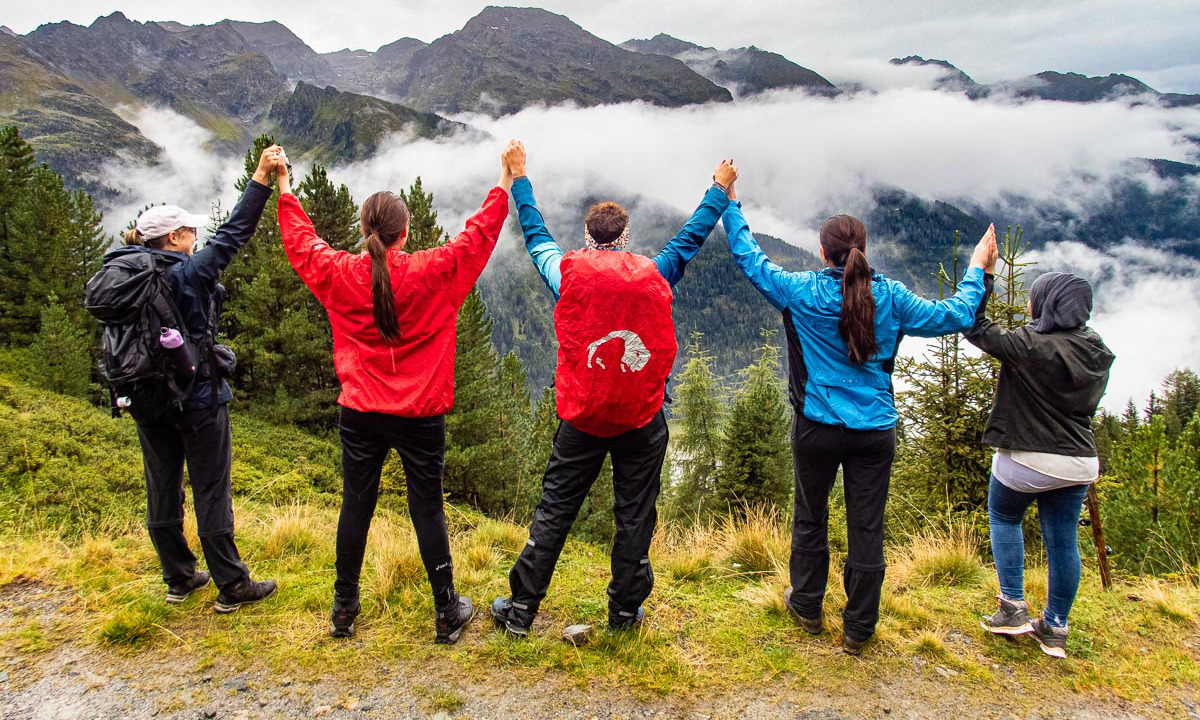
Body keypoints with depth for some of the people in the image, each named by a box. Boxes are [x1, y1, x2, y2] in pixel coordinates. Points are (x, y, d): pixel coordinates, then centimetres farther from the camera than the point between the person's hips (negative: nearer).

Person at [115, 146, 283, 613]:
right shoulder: (191, 273, -15)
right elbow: (234, 232, -12)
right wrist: (262, 175, -10)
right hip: (198, 400, -6)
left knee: (162, 490, 15)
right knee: (211, 492, 2)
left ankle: (178, 578, 29)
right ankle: (231, 587, 11)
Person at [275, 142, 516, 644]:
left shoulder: (338, 275, -4)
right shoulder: (434, 273, -12)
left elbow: (299, 240, 14)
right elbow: (479, 234, -1)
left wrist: (284, 187, 29)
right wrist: (506, 179, 9)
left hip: (360, 414, 2)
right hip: (420, 415, -2)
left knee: (356, 505, 14)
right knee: (427, 508, 7)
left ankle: (344, 608, 28)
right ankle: (447, 613, 18)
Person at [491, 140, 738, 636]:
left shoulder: (569, 272, -3)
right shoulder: (654, 274, -1)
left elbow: (535, 234, 14)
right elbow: (691, 237, 14)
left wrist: (518, 178, 28)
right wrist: (720, 189, 29)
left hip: (582, 418, 0)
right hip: (643, 418, 0)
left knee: (554, 511, 9)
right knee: (635, 515, 11)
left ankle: (521, 609, 18)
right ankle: (625, 610, 24)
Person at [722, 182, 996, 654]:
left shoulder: (802, 292, -8)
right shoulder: (890, 296, -3)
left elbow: (748, 257, 3)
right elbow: (954, 316, 7)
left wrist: (731, 203, 14)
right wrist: (977, 267, 22)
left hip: (817, 429, -1)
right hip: (875, 431, 1)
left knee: (810, 518, 17)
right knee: (867, 529, 9)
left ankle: (807, 607, 34)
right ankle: (858, 629, 20)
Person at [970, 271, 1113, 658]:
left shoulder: (1030, 346, -21)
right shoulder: (1097, 350, 2)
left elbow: (976, 328, -17)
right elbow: (1088, 404, 13)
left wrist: (982, 274, -13)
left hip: (1026, 459, -5)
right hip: (1078, 462, 6)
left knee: (1003, 519, 19)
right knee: (1063, 540, 12)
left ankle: (1014, 607, 14)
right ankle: (1055, 628, 23)